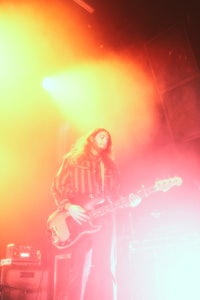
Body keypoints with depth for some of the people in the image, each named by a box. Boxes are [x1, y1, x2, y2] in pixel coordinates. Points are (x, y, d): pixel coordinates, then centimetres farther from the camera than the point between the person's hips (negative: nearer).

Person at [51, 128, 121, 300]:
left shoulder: (111, 167, 21)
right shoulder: (73, 159, 10)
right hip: (79, 219, -2)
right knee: (79, 270, -3)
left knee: (105, 269, -3)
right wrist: (68, 207, -11)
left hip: (104, 219, 3)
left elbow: (116, 195, 17)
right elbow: (57, 187, 4)